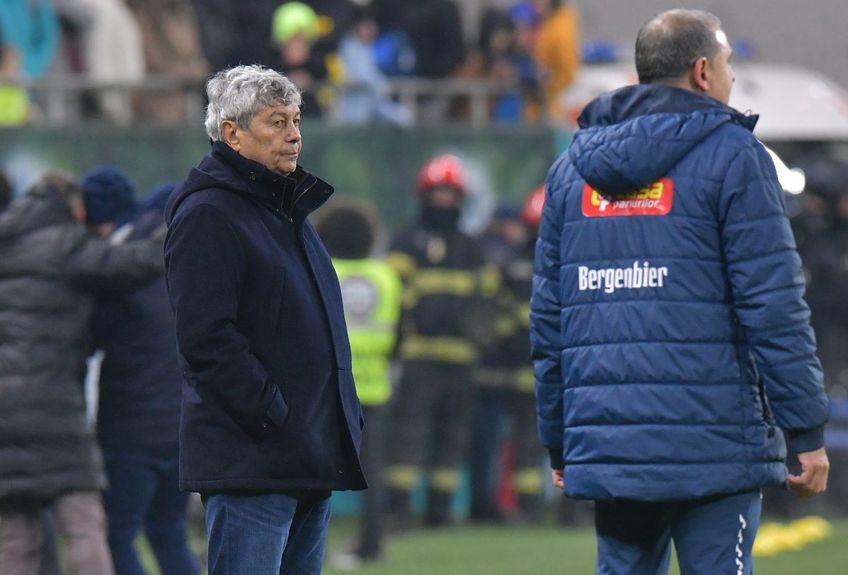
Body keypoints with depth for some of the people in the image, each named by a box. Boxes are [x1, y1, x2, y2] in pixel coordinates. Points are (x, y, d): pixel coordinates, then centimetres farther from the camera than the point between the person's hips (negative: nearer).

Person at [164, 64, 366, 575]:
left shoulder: (288, 209, 21)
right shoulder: (207, 213, -9)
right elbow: (206, 337, -17)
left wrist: (347, 417, 15)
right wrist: (273, 416, -19)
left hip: (311, 456, 9)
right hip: (249, 458, -9)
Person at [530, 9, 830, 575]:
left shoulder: (571, 168, 16)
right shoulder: (731, 157, -3)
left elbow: (547, 318, 17)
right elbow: (774, 309, -9)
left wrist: (558, 442, 22)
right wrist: (808, 432, -5)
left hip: (605, 443, 6)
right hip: (712, 442, -5)